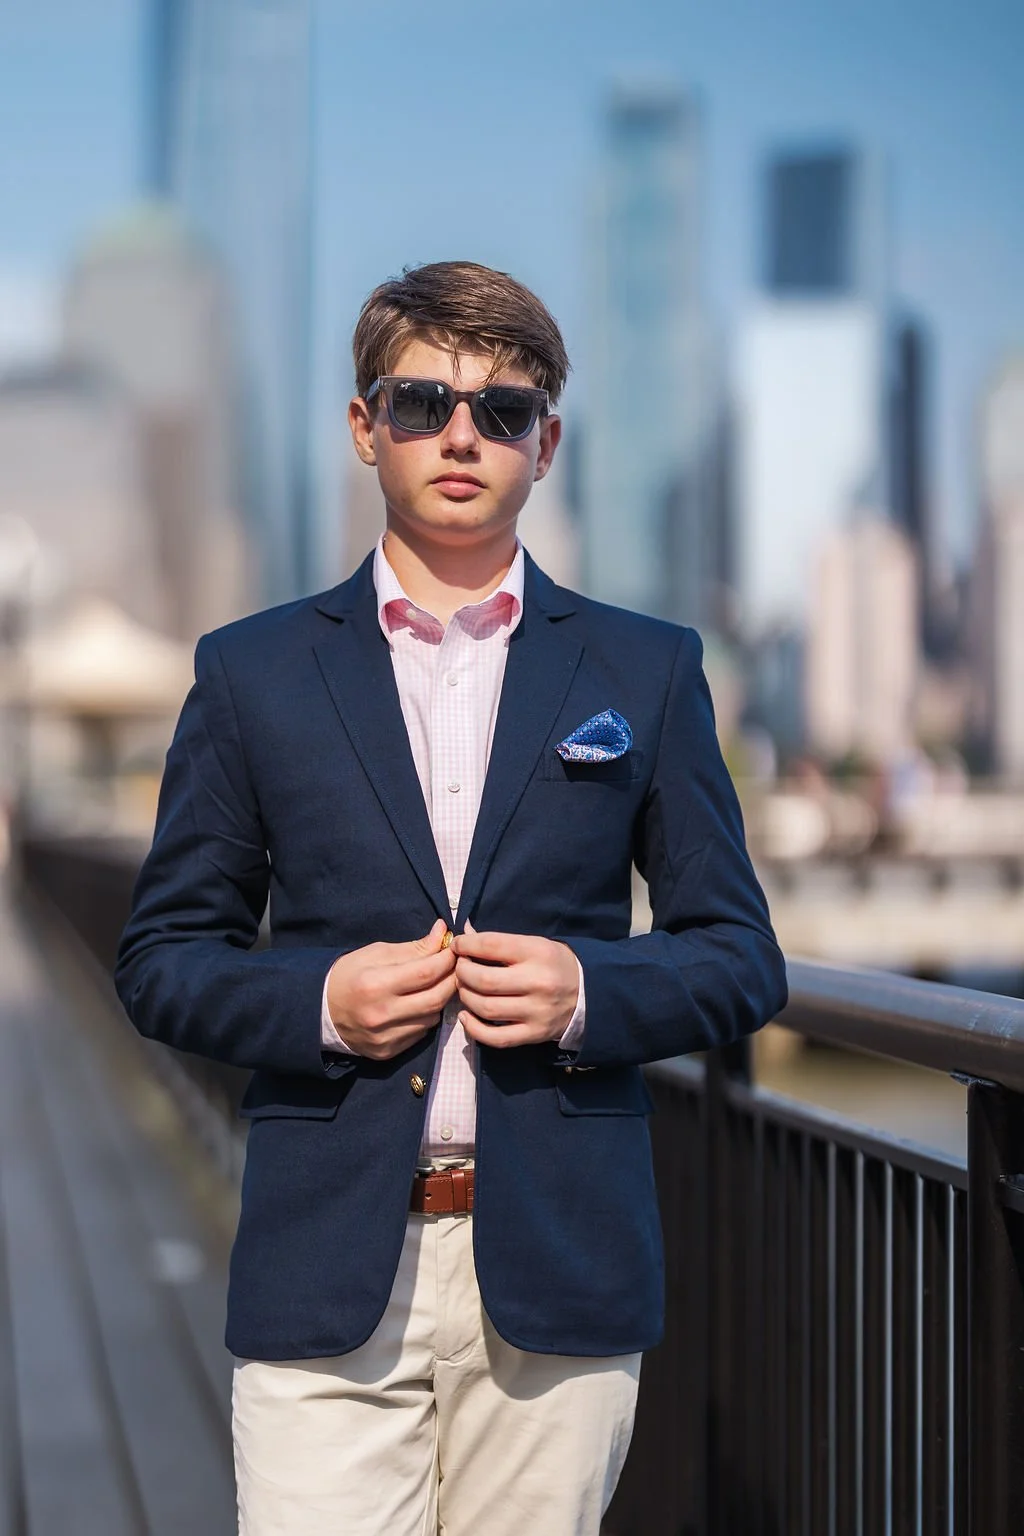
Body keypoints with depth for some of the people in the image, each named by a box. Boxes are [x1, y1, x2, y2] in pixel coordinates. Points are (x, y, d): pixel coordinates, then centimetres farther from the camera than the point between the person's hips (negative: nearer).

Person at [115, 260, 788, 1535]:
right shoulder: (253, 671, 9)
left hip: (560, 1275, 1)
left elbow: (741, 959, 10)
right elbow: (161, 957, 10)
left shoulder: (647, 672, 9)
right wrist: (317, 999, -9)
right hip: (326, 1275, 0)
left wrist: (589, 992, -9)